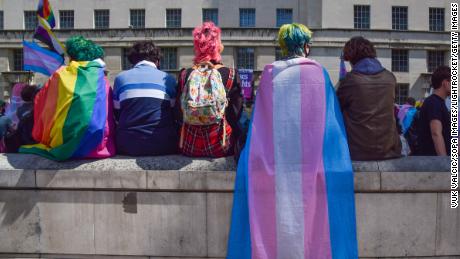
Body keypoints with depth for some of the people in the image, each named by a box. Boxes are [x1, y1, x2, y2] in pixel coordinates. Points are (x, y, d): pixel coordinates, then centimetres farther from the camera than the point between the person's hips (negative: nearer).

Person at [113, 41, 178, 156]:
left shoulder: (120, 78, 8)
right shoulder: (169, 79, 6)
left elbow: (117, 114, 14)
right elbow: (174, 114, 11)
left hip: (129, 146, 1)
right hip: (163, 145, -1)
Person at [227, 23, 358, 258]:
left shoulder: (269, 74, 8)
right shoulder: (318, 73, 3)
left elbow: (259, 122, 10)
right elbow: (330, 121, 4)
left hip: (272, 159, 2)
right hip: (310, 162, -2)